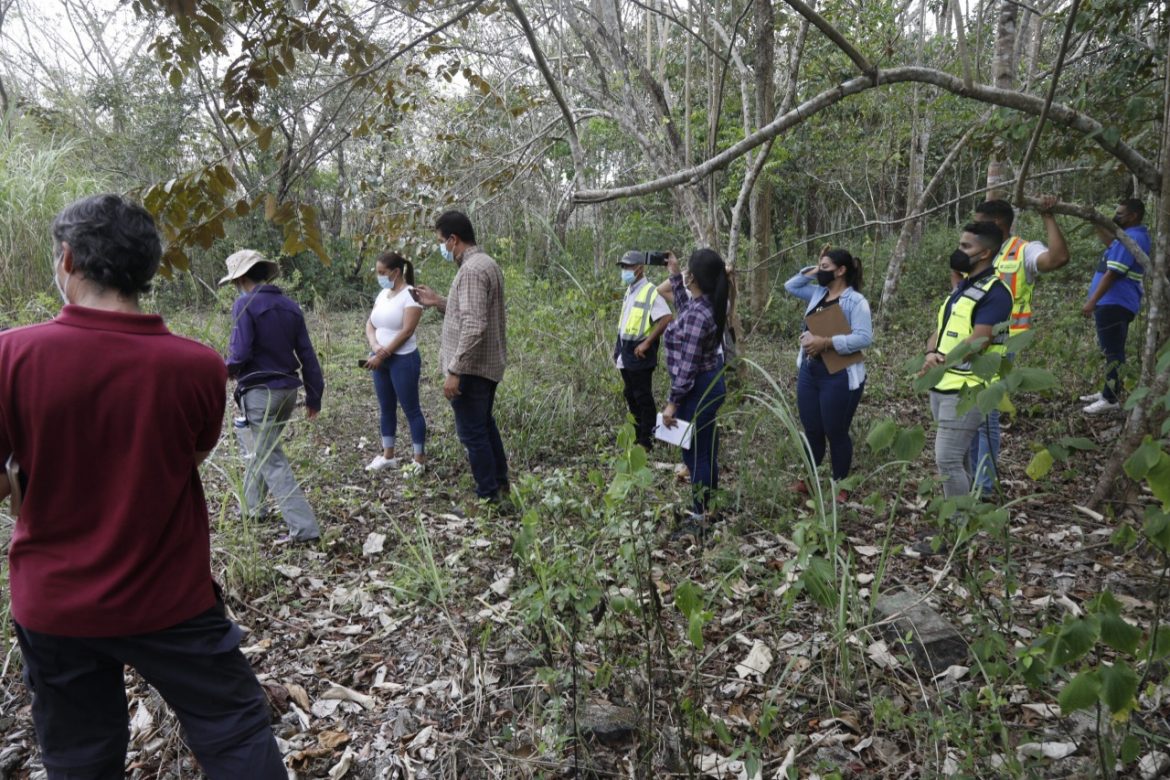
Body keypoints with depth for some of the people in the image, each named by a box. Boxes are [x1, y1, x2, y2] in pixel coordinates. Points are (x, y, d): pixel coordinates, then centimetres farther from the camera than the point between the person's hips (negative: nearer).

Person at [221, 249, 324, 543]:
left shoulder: (245, 304, -11)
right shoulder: (290, 306, 8)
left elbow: (240, 353, -17)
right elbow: (307, 355, 7)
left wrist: (226, 371, 5)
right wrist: (314, 395, 12)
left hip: (260, 393, -7)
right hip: (288, 391, 7)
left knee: (271, 461, -3)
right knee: (260, 449, 25)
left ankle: (304, 527, -7)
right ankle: (250, 506, 38)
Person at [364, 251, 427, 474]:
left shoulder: (410, 295, -12)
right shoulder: (382, 294, 11)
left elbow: (407, 331, -19)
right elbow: (370, 324, 9)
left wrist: (382, 355, -18)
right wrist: (375, 346, -12)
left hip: (402, 360, -8)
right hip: (381, 360, 8)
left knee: (411, 409, -1)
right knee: (386, 408, 13)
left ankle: (419, 459, 6)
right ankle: (388, 455, 24)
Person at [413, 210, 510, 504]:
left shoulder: (471, 270, -21)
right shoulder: (486, 263, 11)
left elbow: (474, 326, -28)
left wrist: (454, 371, -26)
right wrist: (439, 302, 13)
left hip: (471, 368, -10)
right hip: (487, 365, 10)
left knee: (472, 433, 1)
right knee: (485, 424, 23)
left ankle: (488, 497, 11)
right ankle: (500, 483, 36)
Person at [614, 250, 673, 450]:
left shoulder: (651, 292, -15)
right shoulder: (629, 291, 12)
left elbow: (667, 318, -24)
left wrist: (647, 343, -24)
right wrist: (618, 348, 17)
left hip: (639, 354, -9)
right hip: (625, 354, 9)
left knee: (643, 398, 0)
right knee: (631, 397, 16)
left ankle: (646, 441, 9)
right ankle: (636, 436, 29)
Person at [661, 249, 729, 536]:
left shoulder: (697, 315, -28)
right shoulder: (708, 305, 1)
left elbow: (687, 367, -26)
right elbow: (683, 307, 27)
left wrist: (672, 403, -20)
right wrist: (673, 275, 23)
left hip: (698, 390, -10)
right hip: (710, 382, 10)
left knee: (695, 453, 3)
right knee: (705, 448, 21)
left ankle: (699, 519, 17)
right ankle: (708, 504, 37)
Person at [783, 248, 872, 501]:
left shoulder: (855, 301, -13)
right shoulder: (817, 292, 9)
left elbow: (864, 338, -21)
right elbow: (790, 286, 22)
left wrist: (826, 342, -26)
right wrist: (811, 271, 8)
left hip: (839, 376, -7)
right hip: (808, 371, 7)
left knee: (836, 433, 6)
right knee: (811, 430, 16)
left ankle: (839, 485, 23)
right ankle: (807, 479, 31)